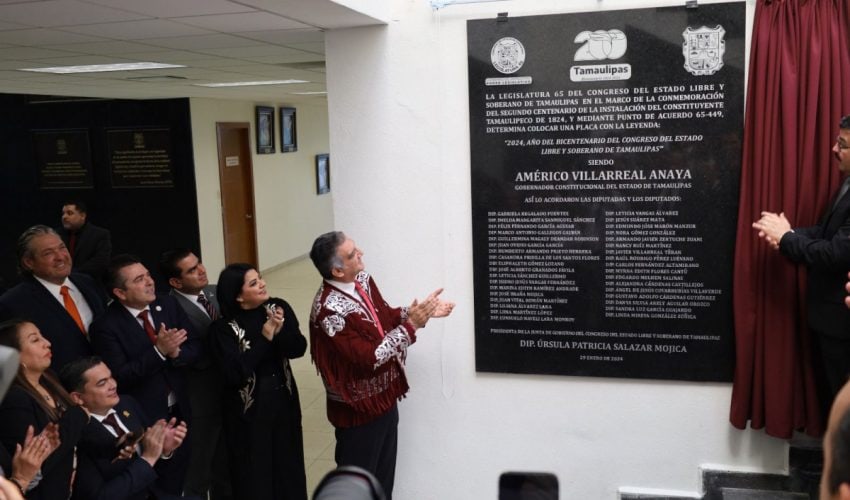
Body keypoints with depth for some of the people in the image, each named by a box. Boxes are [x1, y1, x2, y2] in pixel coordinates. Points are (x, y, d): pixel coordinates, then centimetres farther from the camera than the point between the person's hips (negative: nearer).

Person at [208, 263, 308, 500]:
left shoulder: (278, 307, -5)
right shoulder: (223, 328, -16)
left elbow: (299, 348, -6)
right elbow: (235, 374, -24)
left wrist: (280, 331, -25)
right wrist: (265, 338, -24)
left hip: (283, 399, 4)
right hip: (249, 409, -4)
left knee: (288, 463, 18)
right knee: (255, 472, 9)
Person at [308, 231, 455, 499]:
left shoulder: (363, 280, -3)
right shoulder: (330, 311, -30)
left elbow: (386, 316, 11)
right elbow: (370, 358, -29)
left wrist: (419, 312, -5)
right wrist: (410, 326, -25)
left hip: (384, 398, 8)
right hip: (359, 408, -8)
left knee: (383, 475, 24)